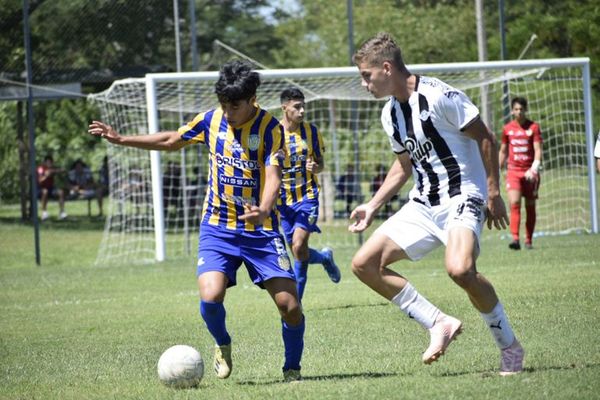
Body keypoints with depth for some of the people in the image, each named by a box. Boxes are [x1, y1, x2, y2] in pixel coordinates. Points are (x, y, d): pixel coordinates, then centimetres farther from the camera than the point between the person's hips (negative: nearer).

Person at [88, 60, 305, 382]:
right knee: (210, 298, -20)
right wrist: (120, 140, 17)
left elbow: (273, 175, -21)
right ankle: (223, 346, 13)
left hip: (261, 231, -2)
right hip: (218, 227, 2)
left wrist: (263, 210, -41)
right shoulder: (211, 120, 1)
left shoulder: (269, 128, -11)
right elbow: (171, 141, 18)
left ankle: (292, 368, 17)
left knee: (289, 305, -9)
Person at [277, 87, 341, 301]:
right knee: (298, 252, 6)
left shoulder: (311, 131, -1)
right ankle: (325, 257, 38)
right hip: (283, 200, 1)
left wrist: (315, 167, -16)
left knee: (299, 247, -17)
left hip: (307, 197, -1)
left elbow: (320, 163, 8)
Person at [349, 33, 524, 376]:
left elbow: (486, 139, -11)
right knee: (364, 263, -2)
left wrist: (494, 193, -14)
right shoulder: (390, 114, 10)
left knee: (460, 269, -33)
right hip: (423, 205, 9)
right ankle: (440, 324, 1)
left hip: (463, 196, -9)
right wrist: (374, 205, 19)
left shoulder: (438, 96, -15)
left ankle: (509, 346, -12)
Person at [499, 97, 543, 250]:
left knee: (530, 207, 5)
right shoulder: (507, 128, 7)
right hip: (513, 170, 1)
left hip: (529, 172, -1)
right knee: (514, 203, -17)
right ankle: (515, 239, -24)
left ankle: (528, 241, 16)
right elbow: (503, 151, 18)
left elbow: (538, 150, -7)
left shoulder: (533, 127, -1)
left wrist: (533, 169, -21)